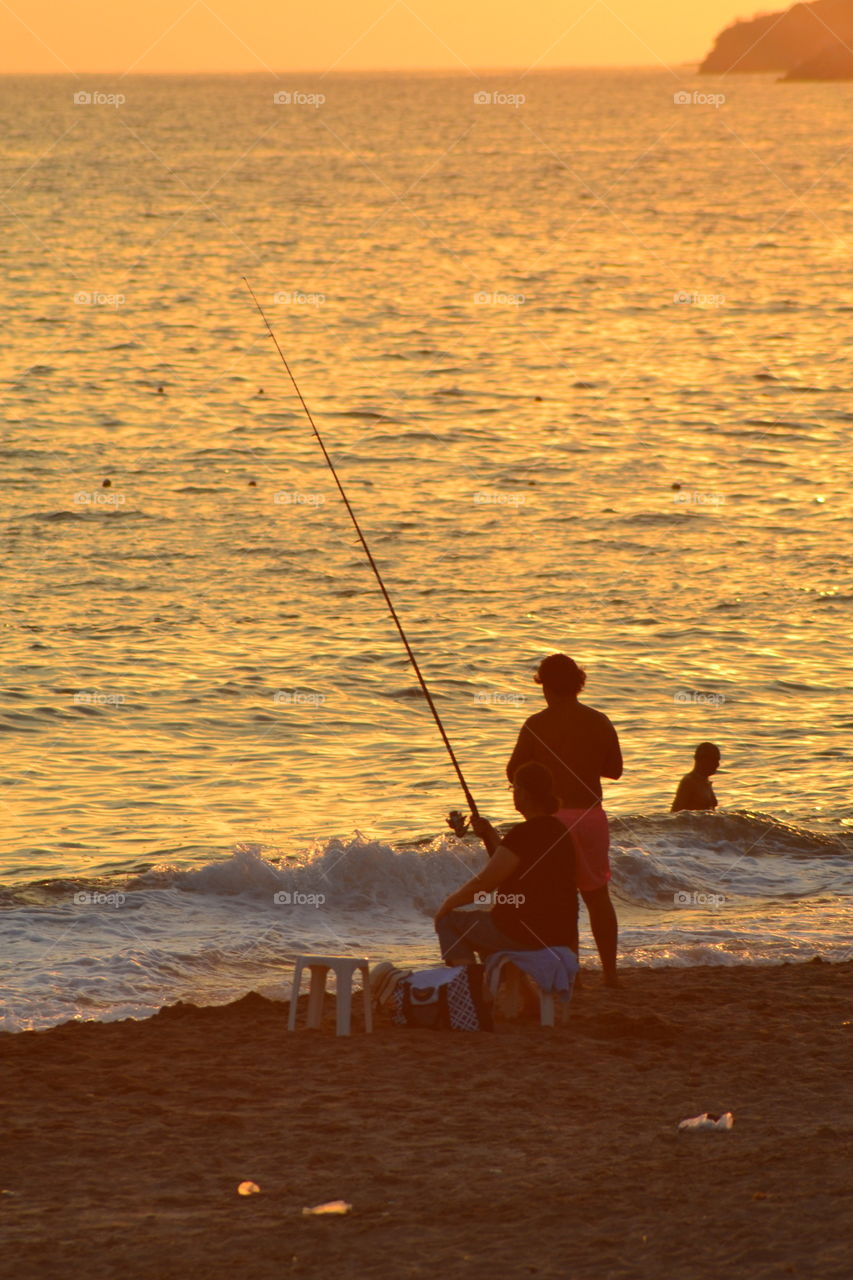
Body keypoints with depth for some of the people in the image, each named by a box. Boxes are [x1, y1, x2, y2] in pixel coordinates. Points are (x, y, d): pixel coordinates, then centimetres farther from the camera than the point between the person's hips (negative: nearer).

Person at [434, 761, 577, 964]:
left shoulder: (524, 834, -18)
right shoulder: (560, 831, 10)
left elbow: (484, 883, -14)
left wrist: (449, 903, 0)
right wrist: (489, 835, 16)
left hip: (523, 931, -9)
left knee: (447, 922, 10)